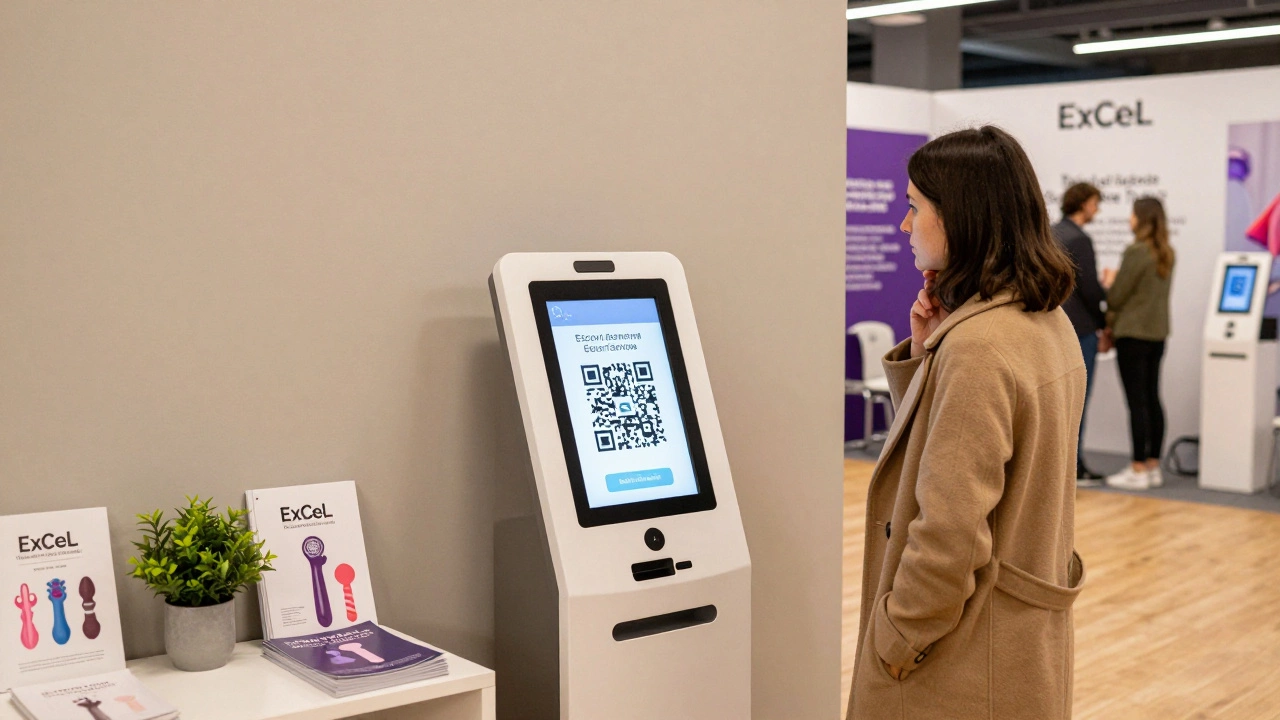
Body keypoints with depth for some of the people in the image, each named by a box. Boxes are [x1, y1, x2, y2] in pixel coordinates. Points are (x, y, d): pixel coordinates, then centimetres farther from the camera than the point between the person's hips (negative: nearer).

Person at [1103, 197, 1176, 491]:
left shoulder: (1136, 251, -16)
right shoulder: (1166, 254, 9)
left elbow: (1117, 296, -13)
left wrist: (1111, 281, 8)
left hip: (1133, 334, -8)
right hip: (1158, 332, 8)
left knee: (1137, 401, -4)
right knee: (1152, 399, 12)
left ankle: (1138, 470, -1)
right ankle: (1153, 466, 17)